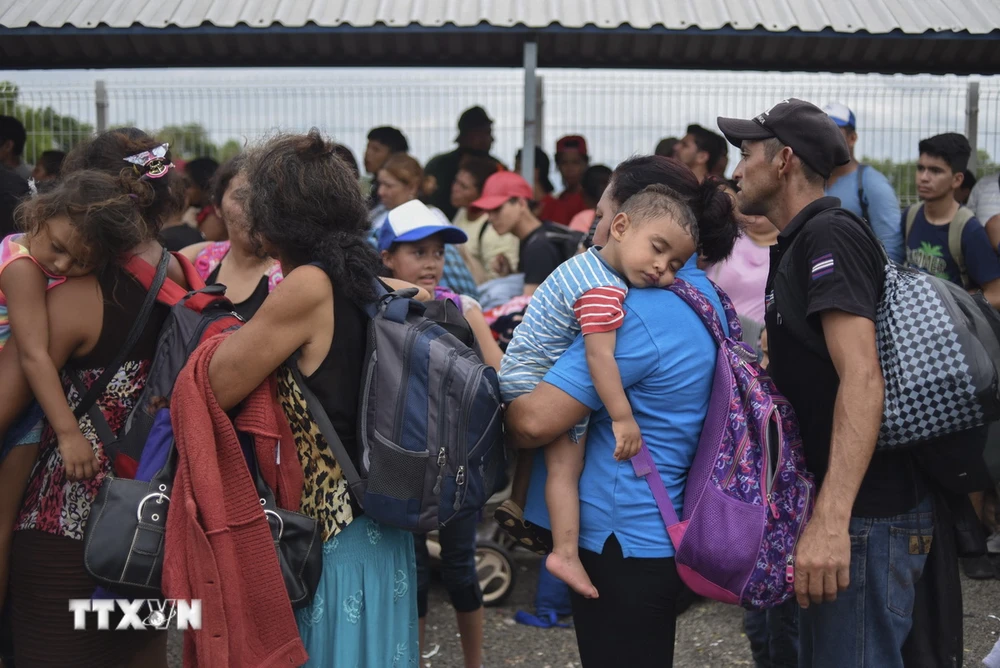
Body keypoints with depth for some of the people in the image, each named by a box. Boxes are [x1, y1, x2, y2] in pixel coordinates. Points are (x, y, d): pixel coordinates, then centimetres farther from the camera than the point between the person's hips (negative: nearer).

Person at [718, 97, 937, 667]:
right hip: (832, 504, 10)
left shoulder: (829, 236, -16)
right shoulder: (799, 245, 16)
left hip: (867, 513, -10)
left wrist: (831, 519, -34)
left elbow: (862, 378, -27)